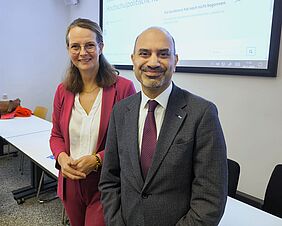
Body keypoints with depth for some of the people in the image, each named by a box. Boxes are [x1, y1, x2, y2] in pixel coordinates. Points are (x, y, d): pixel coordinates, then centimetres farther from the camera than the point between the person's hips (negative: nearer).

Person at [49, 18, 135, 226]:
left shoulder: (123, 87, -16)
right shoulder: (63, 91, -1)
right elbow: (56, 135, 8)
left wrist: (97, 160, -21)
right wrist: (62, 157, -11)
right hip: (71, 182, 5)